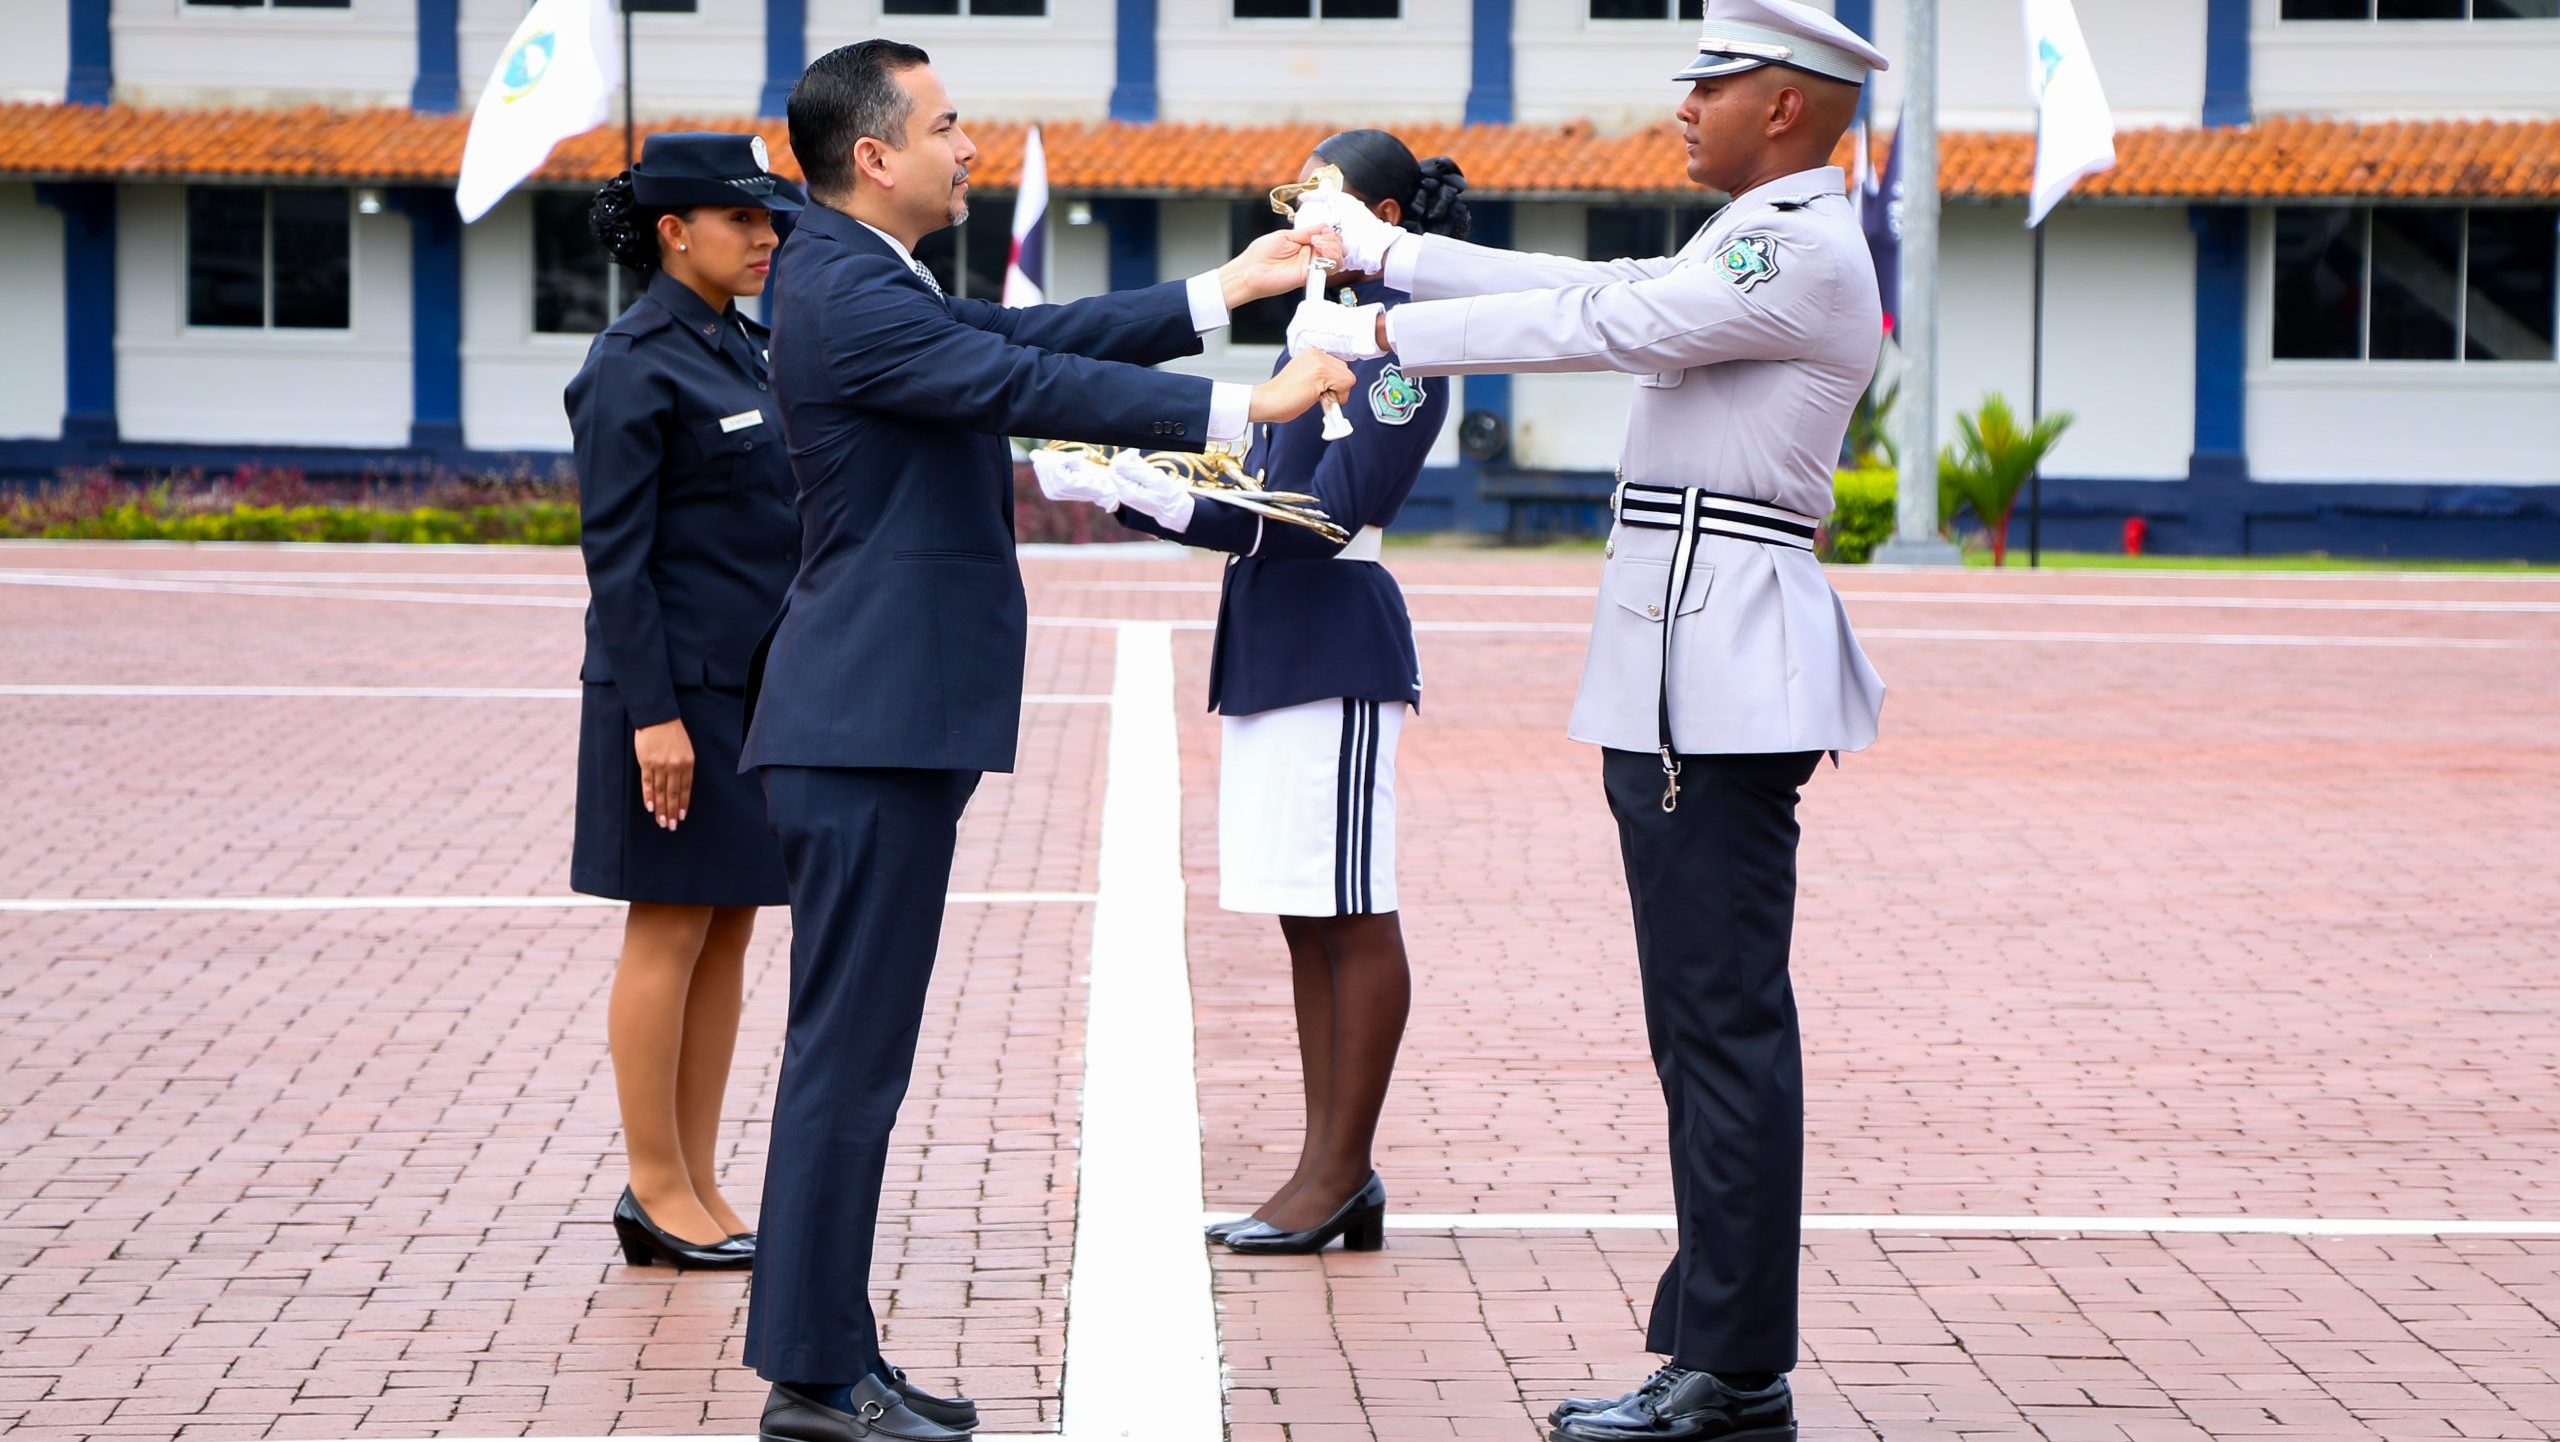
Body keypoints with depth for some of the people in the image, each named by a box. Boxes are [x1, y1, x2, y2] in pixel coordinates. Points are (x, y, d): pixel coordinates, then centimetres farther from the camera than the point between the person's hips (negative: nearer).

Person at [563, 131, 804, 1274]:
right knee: (671, 932, -2)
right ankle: (655, 1188, 6)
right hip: (681, 692, -8)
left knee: (729, 931, 9)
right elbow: (616, 554, -15)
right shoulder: (634, 366, -11)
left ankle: (696, 1187, 15)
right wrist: (651, 712, -20)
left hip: (763, 686, 8)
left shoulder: (745, 352, 14)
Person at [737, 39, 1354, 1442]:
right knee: (848, 1051, -6)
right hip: (868, 730, -11)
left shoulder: (870, 282, 16)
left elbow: (1033, 335, 18)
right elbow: (1026, 384, -21)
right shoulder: (845, 295, -16)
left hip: (884, 722, 11)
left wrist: (1227, 287, 17)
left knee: (855, 1048, 13)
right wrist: (1242, 406, -19)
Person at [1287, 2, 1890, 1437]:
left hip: (1726, 671, -11)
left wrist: (1383, 333, -11)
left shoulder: (1807, 254, -12)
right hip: (1688, 673, 11)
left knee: (1726, 1019, -8)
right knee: (1705, 1019, 11)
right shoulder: (1758, 244, 20)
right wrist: (1388, 250, 23)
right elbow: (1597, 288, 23)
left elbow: (1598, 322, -17)